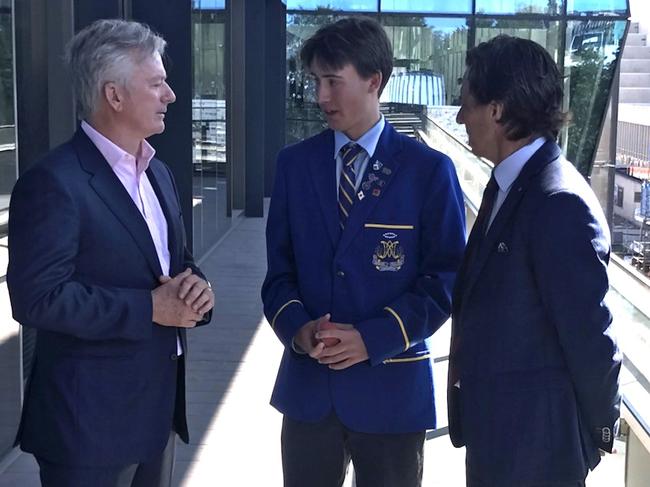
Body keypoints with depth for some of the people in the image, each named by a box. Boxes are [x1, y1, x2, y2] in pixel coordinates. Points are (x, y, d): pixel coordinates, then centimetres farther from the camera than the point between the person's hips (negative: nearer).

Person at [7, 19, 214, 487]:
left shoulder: (158, 172, 11)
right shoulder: (53, 183, -17)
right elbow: (38, 297, -24)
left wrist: (195, 286, -6)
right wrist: (149, 308, -20)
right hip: (90, 417, -8)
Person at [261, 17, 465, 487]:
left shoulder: (429, 170, -5)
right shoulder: (294, 163, 5)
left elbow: (446, 278, -6)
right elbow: (279, 265, 7)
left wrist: (373, 339, -15)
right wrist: (297, 327, -11)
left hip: (391, 386, -2)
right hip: (308, 383, 3)